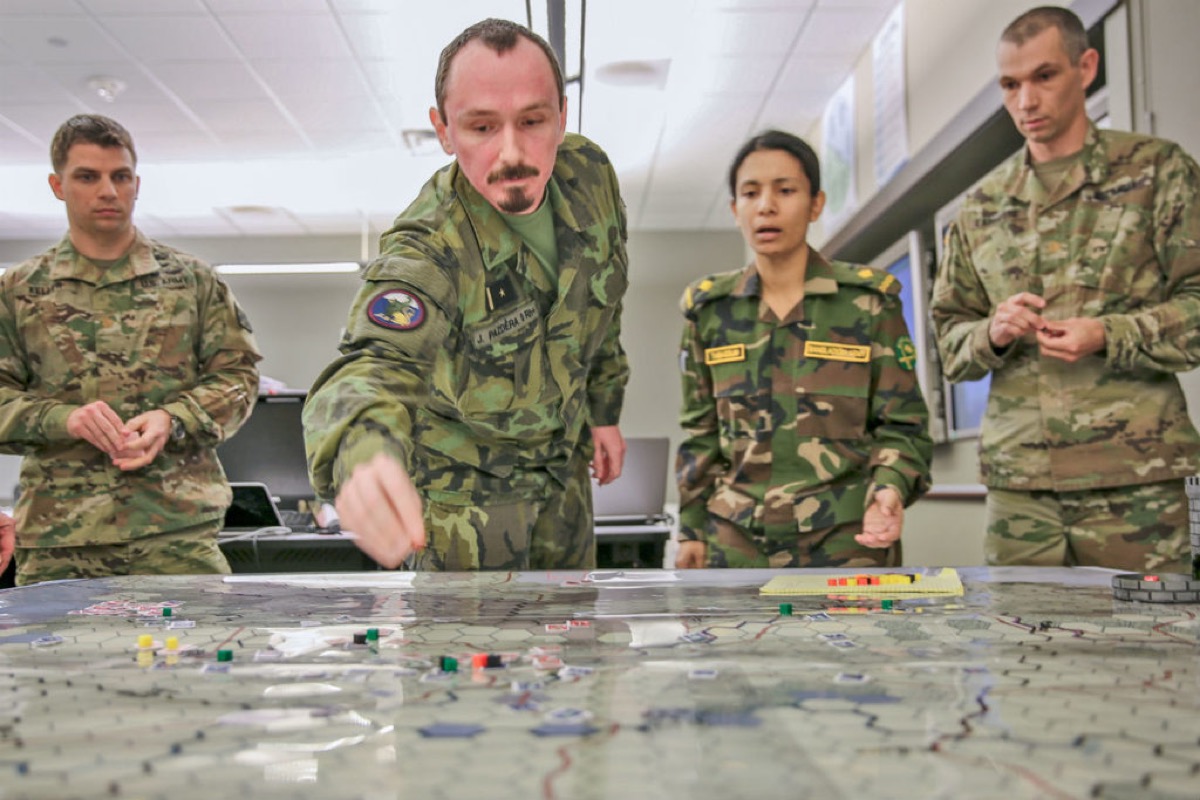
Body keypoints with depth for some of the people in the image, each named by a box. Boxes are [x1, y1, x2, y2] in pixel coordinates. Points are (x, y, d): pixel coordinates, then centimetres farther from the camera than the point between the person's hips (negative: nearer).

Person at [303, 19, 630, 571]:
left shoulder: (589, 175, -13)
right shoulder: (428, 250, -31)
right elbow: (377, 360, -49)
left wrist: (604, 411, 12)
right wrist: (364, 450, -71)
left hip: (562, 463, 6)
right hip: (464, 481, -5)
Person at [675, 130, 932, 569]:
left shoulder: (869, 299, 0)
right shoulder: (708, 307, 7)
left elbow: (902, 425, 2)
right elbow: (701, 433, 12)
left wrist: (889, 490, -17)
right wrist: (691, 529, 8)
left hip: (846, 534, -1)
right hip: (736, 538, 2)